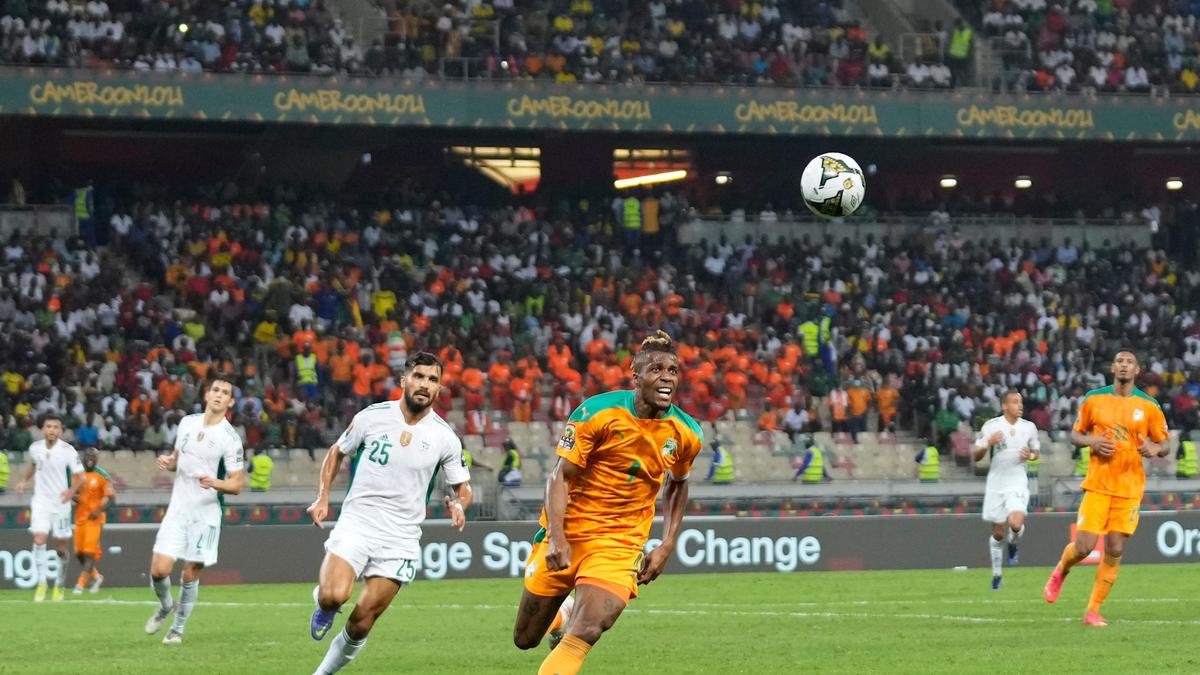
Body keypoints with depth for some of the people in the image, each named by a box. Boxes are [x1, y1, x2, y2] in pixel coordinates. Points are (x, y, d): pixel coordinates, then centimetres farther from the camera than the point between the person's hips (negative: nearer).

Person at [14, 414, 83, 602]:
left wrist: (72, 491, -25)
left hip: (60, 503, -2)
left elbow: (79, 474, -7)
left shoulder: (67, 450, -11)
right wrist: (25, 481, 8)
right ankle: (41, 583, -12)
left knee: (60, 548, 6)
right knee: (39, 539, -17)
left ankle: (59, 585, 25)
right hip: (41, 501, 2)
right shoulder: (35, 448, 0)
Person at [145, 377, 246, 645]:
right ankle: (165, 606, 24)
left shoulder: (230, 439, -9)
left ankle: (178, 628, 20)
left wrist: (215, 482, -27)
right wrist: (168, 462, -2)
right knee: (159, 570, -7)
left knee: (190, 575, 1)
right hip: (177, 509, 3)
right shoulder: (187, 423, 6)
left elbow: (237, 484, -7)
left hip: (206, 515, -3)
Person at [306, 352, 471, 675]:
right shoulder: (372, 417, -2)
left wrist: (459, 506, -15)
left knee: (362, 622, -2)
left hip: (400, 537, 1)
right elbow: (337, 452, 14)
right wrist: (322, 497, 2)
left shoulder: (445, 438, -2)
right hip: (356, 523, -1)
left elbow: (463, 488, 9)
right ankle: (322, 604, 12)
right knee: (334, 596, -25)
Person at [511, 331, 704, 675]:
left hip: (620, 544, 1)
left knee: (583, 637, -23)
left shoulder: (686, 434, -3)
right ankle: (564, 613, 46)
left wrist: (666, 546, 8)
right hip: (567, 534, -1)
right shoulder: (597, 413, -15)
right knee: (525, 639, 12)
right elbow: (560, 476, -14)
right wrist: (557, 537, -28)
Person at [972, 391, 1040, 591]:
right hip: (996, 484, 0)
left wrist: (1030, 455, -7)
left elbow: (1037, 451, 18)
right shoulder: (991, 426, -3)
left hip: (1018, 484, 0)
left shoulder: (1029, 427, 3)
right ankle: (996, 574, 25)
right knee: (998, 533, 5)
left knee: (1016, 524, -24)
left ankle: (1013, 544, 12)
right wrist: (988, 443, -21)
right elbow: (975, 456, -1)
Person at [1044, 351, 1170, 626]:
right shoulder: (1094, 399, 4)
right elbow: (1075, 434, 12)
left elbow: (1165, 446, 7)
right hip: (1097, 484, 0)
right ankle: (1060, 572, 26)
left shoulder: (1149, 406, 2)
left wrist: (1154, 449, -17)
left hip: (1129, 487, 1)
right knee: (1084, 546, -9)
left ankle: (1093, 611, 8)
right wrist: (1091, 442, -10)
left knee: (1114, 551, -3)